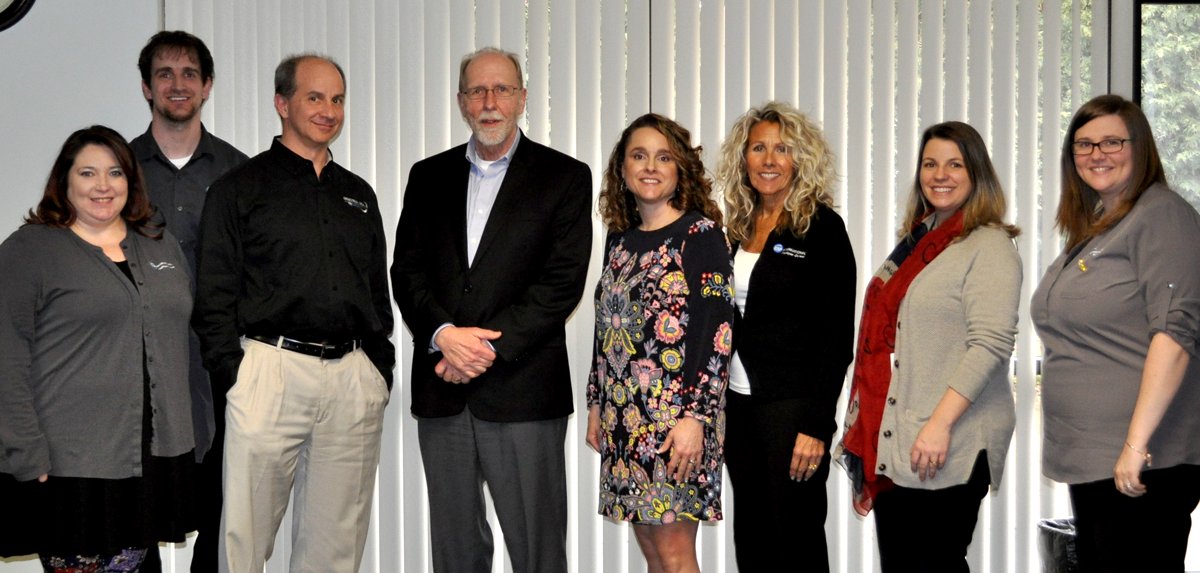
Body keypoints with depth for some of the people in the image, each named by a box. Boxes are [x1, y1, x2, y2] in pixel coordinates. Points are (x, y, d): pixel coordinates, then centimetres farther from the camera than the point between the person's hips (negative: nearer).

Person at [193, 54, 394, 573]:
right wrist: (234, 377, -9)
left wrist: (381, 368, 11)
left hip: (354, 382, 4)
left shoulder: (357, 194, 19)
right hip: (271, 370, -4)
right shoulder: (239, 188, 4)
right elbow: (214, 297, -1)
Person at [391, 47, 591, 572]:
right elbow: (407, 270, 7)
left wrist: (489, 348, -13)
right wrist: (444, 333, -12)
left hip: (523, 391, -3)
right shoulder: (428, 177, 14)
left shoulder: (565, 177, 2)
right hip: (441, 391, 4)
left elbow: (562, 282, -6)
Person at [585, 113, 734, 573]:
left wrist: (695, 418, -18)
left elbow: (718, 333, -13)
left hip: (675, 414, -6)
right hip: (622, 414, 6)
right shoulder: (619, 240, 13)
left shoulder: (701, 234, -6)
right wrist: (595, 404, 15)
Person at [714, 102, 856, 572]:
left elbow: (838, 336, -12)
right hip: (739, 403, 6)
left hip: (793, 407, -6)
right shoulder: (739, 228, 10)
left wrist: (816, 426, -17)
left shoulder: (821, 227, -8)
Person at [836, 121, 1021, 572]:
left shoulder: (989, 246, -6)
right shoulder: (916, 242, 17)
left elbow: (991, 344, -17)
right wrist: (868, 440, 17)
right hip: (893, 441, 7)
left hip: (951, 447, -7)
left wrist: (940, 422, -23)